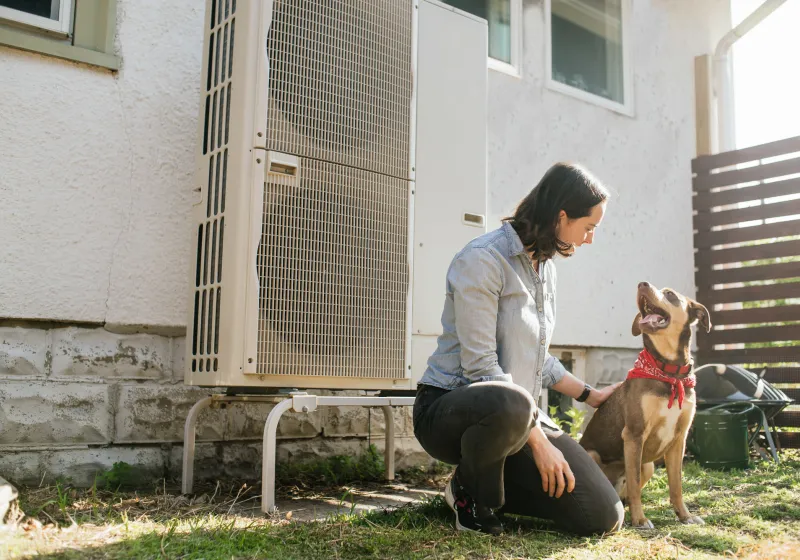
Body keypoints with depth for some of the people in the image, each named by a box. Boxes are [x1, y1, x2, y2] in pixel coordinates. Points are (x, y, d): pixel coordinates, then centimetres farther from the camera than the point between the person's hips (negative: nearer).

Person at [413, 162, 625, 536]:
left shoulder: (545, 266, 11)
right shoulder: (482, 260, -16)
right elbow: (481, 366, -22)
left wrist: (590, 395, 23)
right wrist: (538, 440, -21)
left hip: (520, 419, 8)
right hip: (449, 408, -7)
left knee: (603, 517, -5)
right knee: (510, 403, -44)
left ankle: (488, 484, 14)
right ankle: (469, 492, -11)